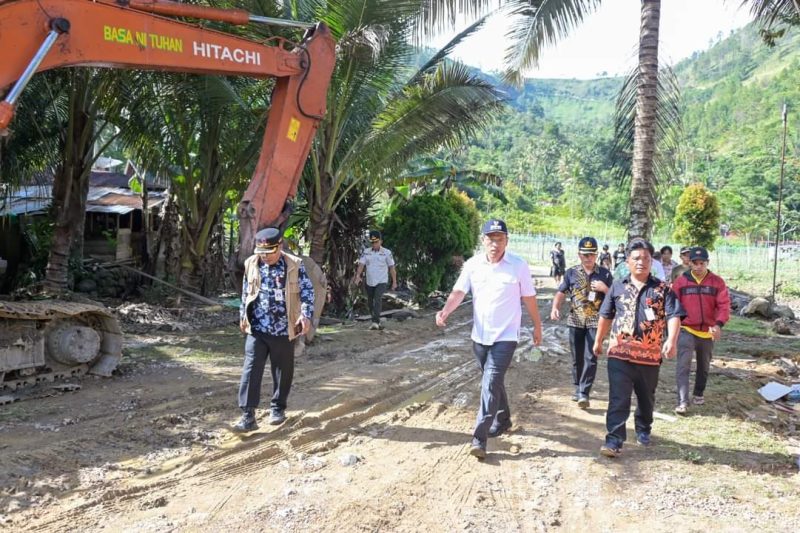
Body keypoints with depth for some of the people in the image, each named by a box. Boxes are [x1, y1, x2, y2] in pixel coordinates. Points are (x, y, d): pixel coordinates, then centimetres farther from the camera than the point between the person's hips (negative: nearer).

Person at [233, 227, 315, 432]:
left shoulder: (294, 265, -8)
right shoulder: (251, 263, 2)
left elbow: (307, 291, -3)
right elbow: (246, 292, 14)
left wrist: (306, 315, -13)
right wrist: (243, 316, 16)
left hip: (283, 330, -1)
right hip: (257, 329, 2)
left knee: (283, 371, 10)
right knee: (251, 370, -6)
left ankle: (278, 408, 29)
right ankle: (248, 416, -4)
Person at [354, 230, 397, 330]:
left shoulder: (386, 252, -3)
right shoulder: (366, 252, 4)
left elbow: (392, 268, 1)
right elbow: (361, 264, -4)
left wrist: (394, 282, 1)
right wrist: (358, 276, -20)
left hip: (382, 282, -4)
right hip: (369, 282, 4)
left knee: (377, 300, -22)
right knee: (370, 303, 12)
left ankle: (375, 322, -26)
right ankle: (377, 321, 30)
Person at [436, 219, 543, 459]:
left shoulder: (519, 265, -8)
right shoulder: (472, 264, -2)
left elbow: (529, 298, 1)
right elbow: (459, 292, -8)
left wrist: (537, 326, 8)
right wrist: (445, 311, -27)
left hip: (505, 336, -4)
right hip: (480, 335, 4)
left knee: (491, 384, -11)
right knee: (492, 382, 19)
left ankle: (479, 438, -10)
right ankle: (503, 420, 40)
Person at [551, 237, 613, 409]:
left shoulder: (605, 274, 2)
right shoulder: (571, 273, 5)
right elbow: (561, 293, 6)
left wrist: (604, 288, -14)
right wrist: (555, 308, -13)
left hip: (596, 322, -2)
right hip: (576, 321, 2)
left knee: (590, 357, -8)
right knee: (577, 358, 11)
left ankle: (584, 393, -6)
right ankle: (578, 389, 25)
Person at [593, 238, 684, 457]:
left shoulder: (663, 289, 0)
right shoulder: (618, 286, 5)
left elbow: (673, 316, -10)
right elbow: (606, 316, 15)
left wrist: (671, 341, -27)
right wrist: (598, 340, 20)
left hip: (650, 356, 0)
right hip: (620, 353, 0)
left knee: (646, 398, 18)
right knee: (618, 399, -6)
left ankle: (643, 430, 40)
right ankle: (614, 440, -4)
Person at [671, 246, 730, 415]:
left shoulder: (717, 282, -3)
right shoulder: (681, 280, -3)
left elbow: (724, 305, -9)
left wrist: (718, 324, -23)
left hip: (707, 332, 2)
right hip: (686, 330, -2)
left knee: (704, 366, 18)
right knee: (683, 366, -13)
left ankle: (698, 394, 38)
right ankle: (683, 402, -15)